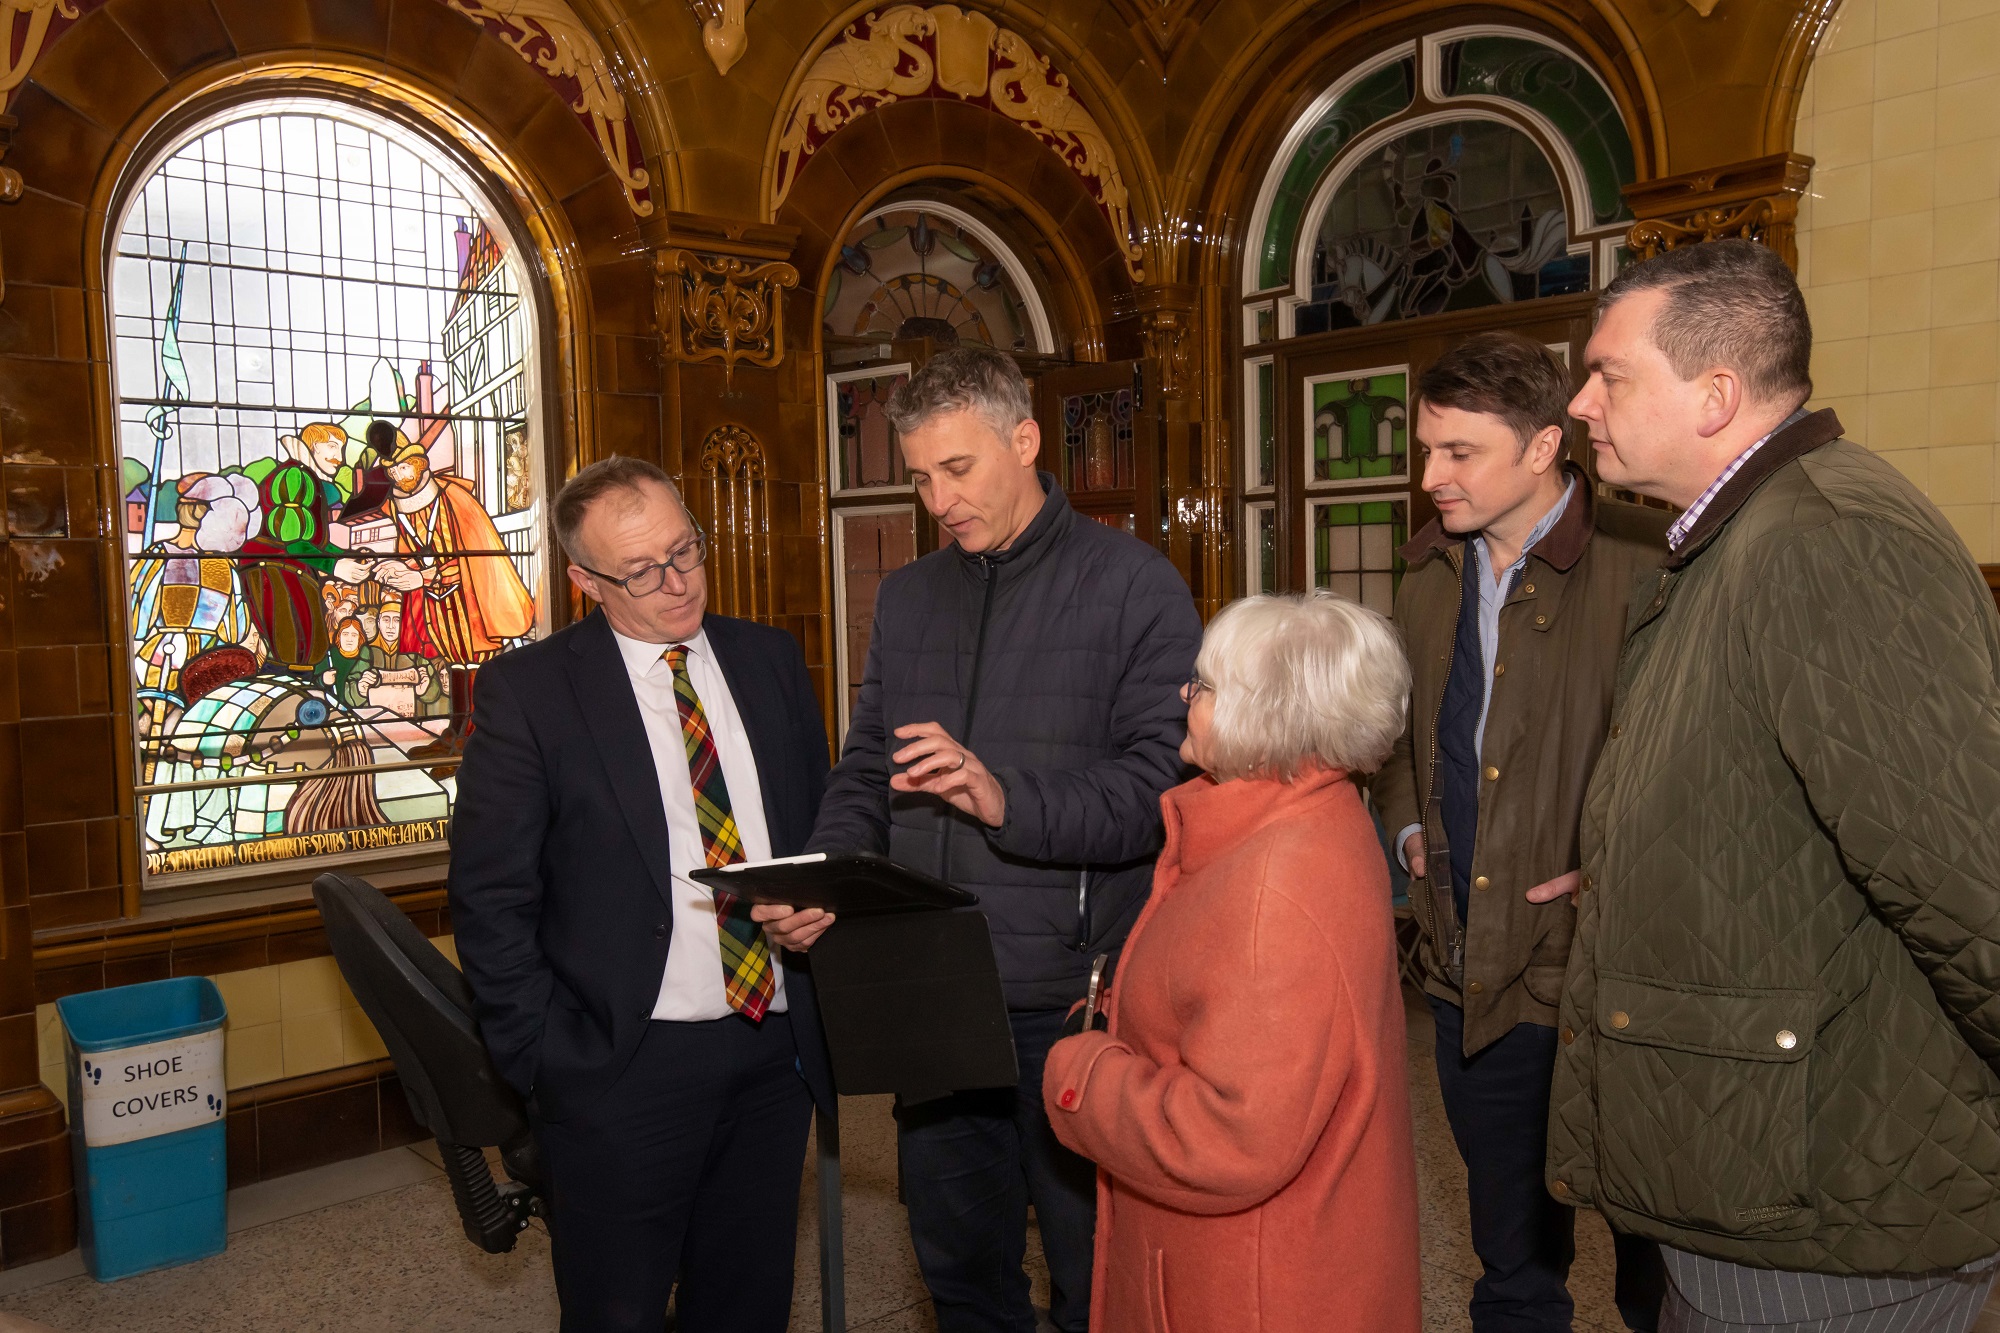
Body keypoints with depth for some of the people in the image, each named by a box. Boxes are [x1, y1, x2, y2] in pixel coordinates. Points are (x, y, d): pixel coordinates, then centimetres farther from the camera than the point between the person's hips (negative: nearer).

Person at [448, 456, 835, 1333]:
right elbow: (490, 899, -5)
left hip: (776, 1049, 4)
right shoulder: (528, 691, -6)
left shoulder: (771, 660, 7)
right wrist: (548, 1060, -9)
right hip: (623, 1066, -4)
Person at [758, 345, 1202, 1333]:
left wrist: (1010, 801, -28)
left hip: (1072, 1000, -5)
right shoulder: (907, 597, 12)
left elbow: (1164, 781, -16)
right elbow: (864, 774, 11)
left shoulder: (1132, 583, -6)